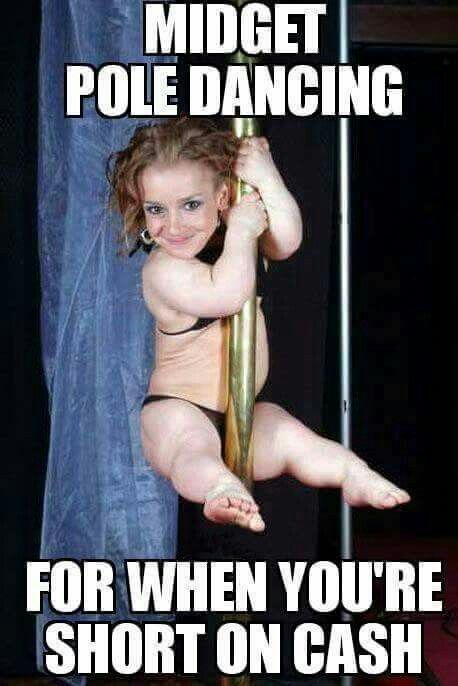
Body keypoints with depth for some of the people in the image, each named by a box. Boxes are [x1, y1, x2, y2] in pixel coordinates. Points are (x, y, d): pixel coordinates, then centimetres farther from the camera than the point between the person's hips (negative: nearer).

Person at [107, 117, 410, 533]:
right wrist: (241, 231, -24)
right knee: (194, 452, -37)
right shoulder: (162, 270, -18)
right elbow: (228, 295, -32)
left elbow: (287, 241, -11)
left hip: (243, 410, 7)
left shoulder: (233, 238, 6)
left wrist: (267, 178, -18)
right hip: (178, 409, -7)